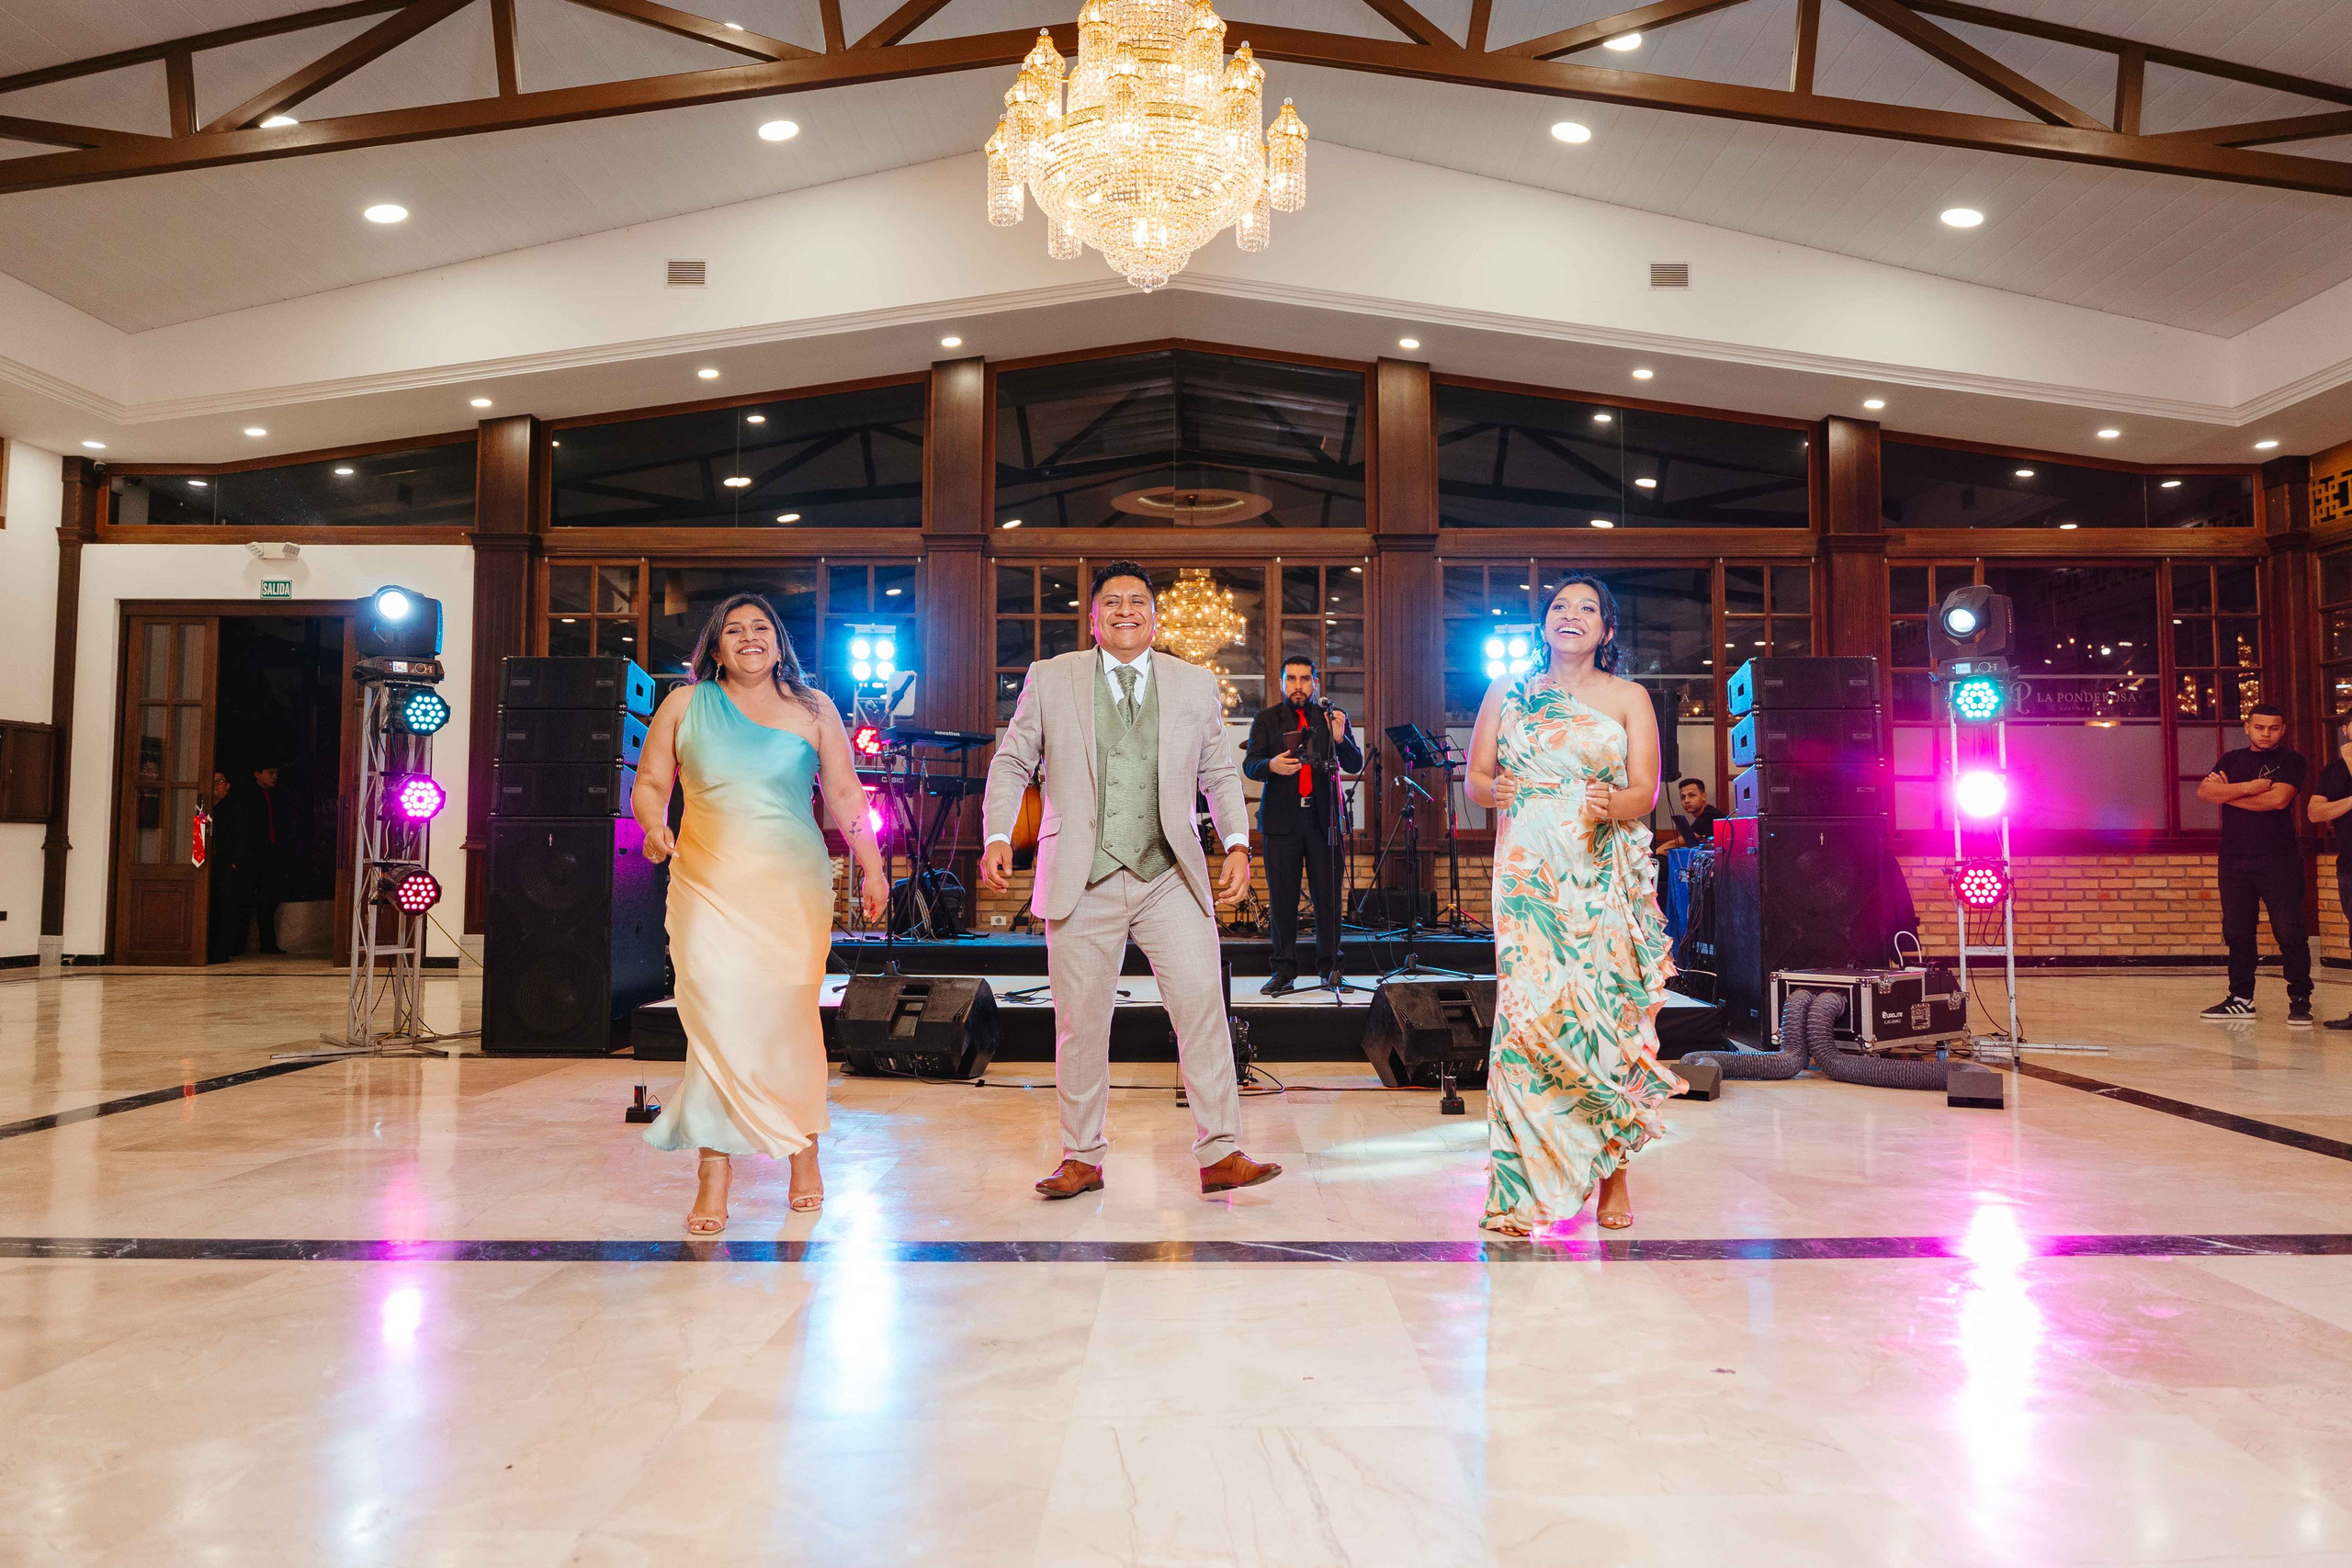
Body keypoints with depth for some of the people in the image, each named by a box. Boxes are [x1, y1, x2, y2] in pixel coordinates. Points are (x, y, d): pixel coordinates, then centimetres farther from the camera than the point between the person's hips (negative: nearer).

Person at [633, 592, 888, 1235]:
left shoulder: (812, 708, 9)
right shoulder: (684, 705, 10)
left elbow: (844, 792, 9)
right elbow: (650, 781, 10)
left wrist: (871, 866, 4)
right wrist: (655, 827, -10)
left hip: (793, 887, 0)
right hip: (709, 887, 0)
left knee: (789, 1016, 0)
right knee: (716, 1019, -8)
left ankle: (802, 1150, 20)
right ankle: (715, 1175, -3)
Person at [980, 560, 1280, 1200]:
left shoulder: (1195, 685, 11)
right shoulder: (1050, 679, 8)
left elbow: (1221, 775, 15)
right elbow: (1011, 763, 12)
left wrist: (1237, 845, 1)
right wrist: (997, 837, -2)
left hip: (1171, 878, 1)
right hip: (1082, 880, 0)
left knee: (1202, 1006, -8)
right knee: (1080, 1023, 4)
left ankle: (1220, 1155, 1)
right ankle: (1082, 1159, 19)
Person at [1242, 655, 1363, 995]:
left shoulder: (1332, 718, 10)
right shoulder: (1266, 720, 9)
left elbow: (1355, 764, 3)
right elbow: (1249, 764, -1)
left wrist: (1340, 739, -17)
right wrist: (1271, 765, -24)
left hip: (1323, 818, 0)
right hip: (1281, 820, 0)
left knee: (1328, 896, 1)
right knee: (1282, 897, 2)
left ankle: (1329, 966, 11)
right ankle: (1285, 969, 9)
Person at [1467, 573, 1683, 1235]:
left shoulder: (1629, 698, 11)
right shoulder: (1506, 693, 15)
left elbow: (1645, 790, 2)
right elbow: (1475, 777, 13)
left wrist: (1610, 804, -20)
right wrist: (1496, 790, -10)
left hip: (1605, 876, 0)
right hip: (1528, 874, 0)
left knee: (1605, 1012, -4)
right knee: (1528, 1012, -10)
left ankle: (1612, 1172, 11)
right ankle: (1525, 1187, -4)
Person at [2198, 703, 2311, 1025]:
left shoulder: (2291, 761, 1)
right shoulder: (2231, 760, 13)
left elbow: (2278, 798, -15)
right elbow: (2204, 791, -2)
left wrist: (2228, 793, -6)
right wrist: (2247, 787, -15)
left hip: (2279, 862, -4)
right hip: (2234, 860, 4)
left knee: (2289, 932, -6)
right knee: (2237, 933, 8)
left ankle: (2300, 1000, 2)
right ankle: (2241, 999, 17)